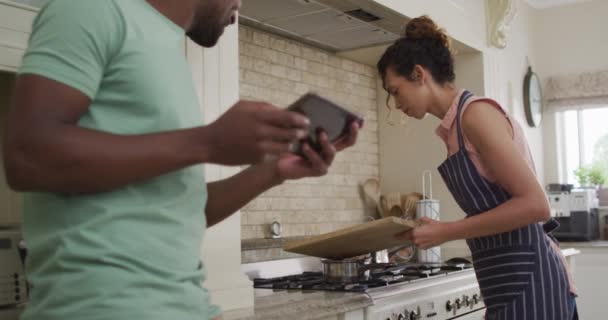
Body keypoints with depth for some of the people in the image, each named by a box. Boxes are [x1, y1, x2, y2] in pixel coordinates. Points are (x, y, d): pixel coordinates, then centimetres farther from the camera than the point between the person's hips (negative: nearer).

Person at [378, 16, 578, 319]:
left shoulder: (475, 113, -14)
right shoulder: (455, 126, 13)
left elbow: (534, 204, -19)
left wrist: (446, 232, -17)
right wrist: (432, 230, 9)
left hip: (525, 280, -9)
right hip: (513, 280, 9)